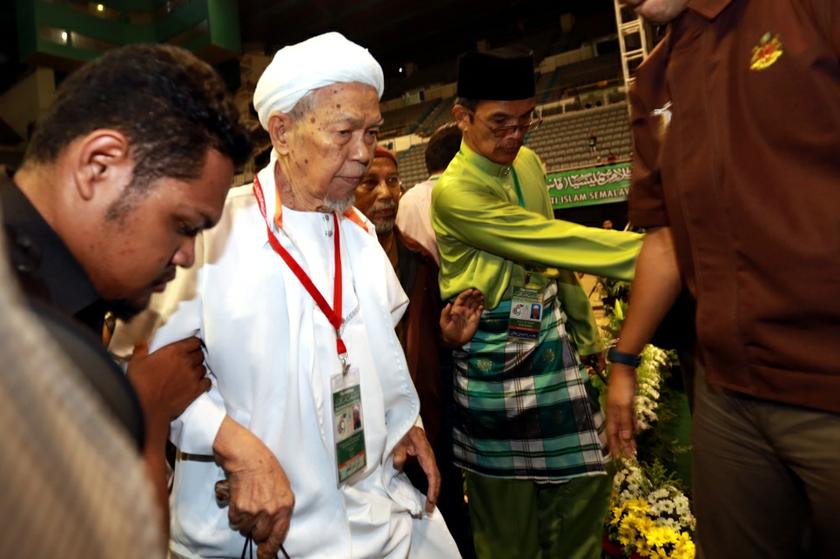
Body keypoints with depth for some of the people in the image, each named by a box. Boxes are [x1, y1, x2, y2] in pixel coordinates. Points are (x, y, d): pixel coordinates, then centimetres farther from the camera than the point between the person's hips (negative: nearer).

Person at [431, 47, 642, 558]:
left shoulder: (528, 163, 7)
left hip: (552, 336, 7)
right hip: (497, 357, -6)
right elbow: (552, 240, -23)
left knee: (585, 482, 12)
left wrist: (587, 334, 16)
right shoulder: (454, 192, -17)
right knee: (511, 511, 10)